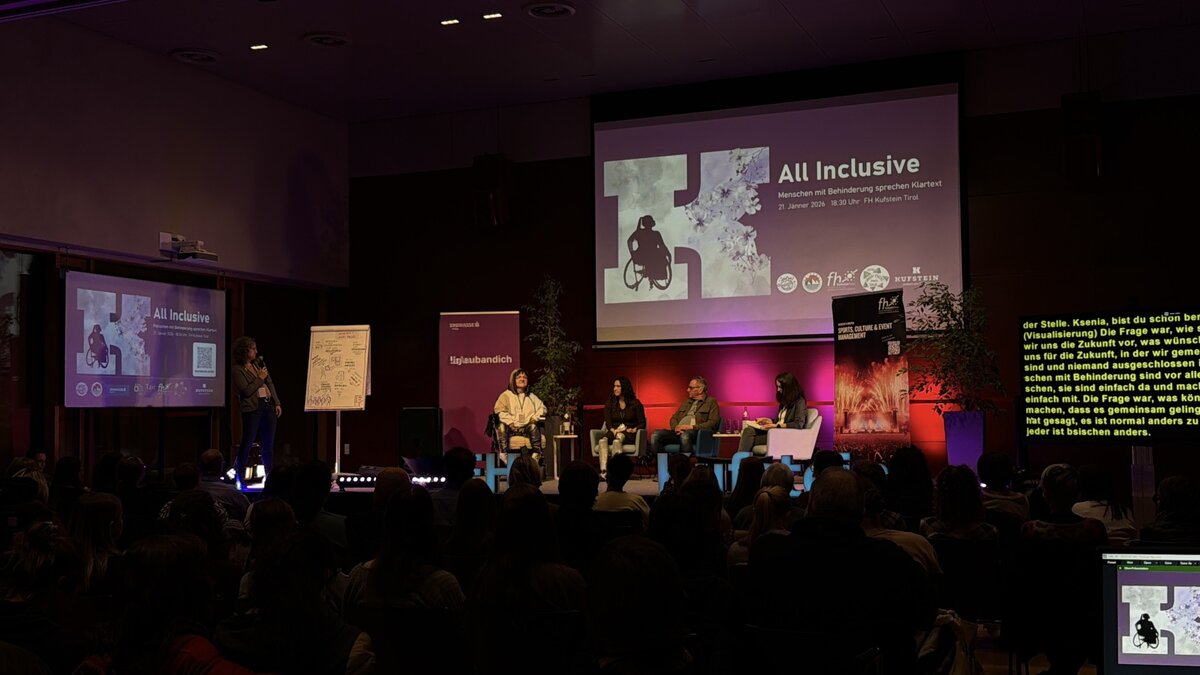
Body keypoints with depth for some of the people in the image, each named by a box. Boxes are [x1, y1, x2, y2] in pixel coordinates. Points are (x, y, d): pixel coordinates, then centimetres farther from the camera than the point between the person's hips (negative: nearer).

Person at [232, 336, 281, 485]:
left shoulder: (259, 363, 12)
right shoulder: (237, 370, -7)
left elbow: (270, 383, 13)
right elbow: (247, 390, -15)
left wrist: (277, 403, 9)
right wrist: (260, 378, -9)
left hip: (268, 405, 6)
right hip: (252, 407, -6)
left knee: (268, 443, 9)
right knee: (247, 442, -2)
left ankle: (268, 474, 17)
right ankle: (241, 476, 6)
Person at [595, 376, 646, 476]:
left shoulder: (635, 403, 8)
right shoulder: (610, 403, 16)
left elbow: (642, 423, 6)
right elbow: (607, 422, 8)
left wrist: (634, 430, -13)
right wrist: (613, 430, -13)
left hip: (629, 434, -2)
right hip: (614, 432, 2)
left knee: (617, 440, -39)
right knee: (602, 441, -34)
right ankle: (603, 470, -49)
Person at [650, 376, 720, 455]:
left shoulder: (711, 402, 9)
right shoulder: (686, 402, 29)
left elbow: (712, 423, -4)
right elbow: (674, 418, 26)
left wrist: (691, 427, -13)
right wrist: (676, 428, 1)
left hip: (696, 433, -6)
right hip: (679, 433, 6)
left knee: (685, 435, -42)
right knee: (656, 435, -21)